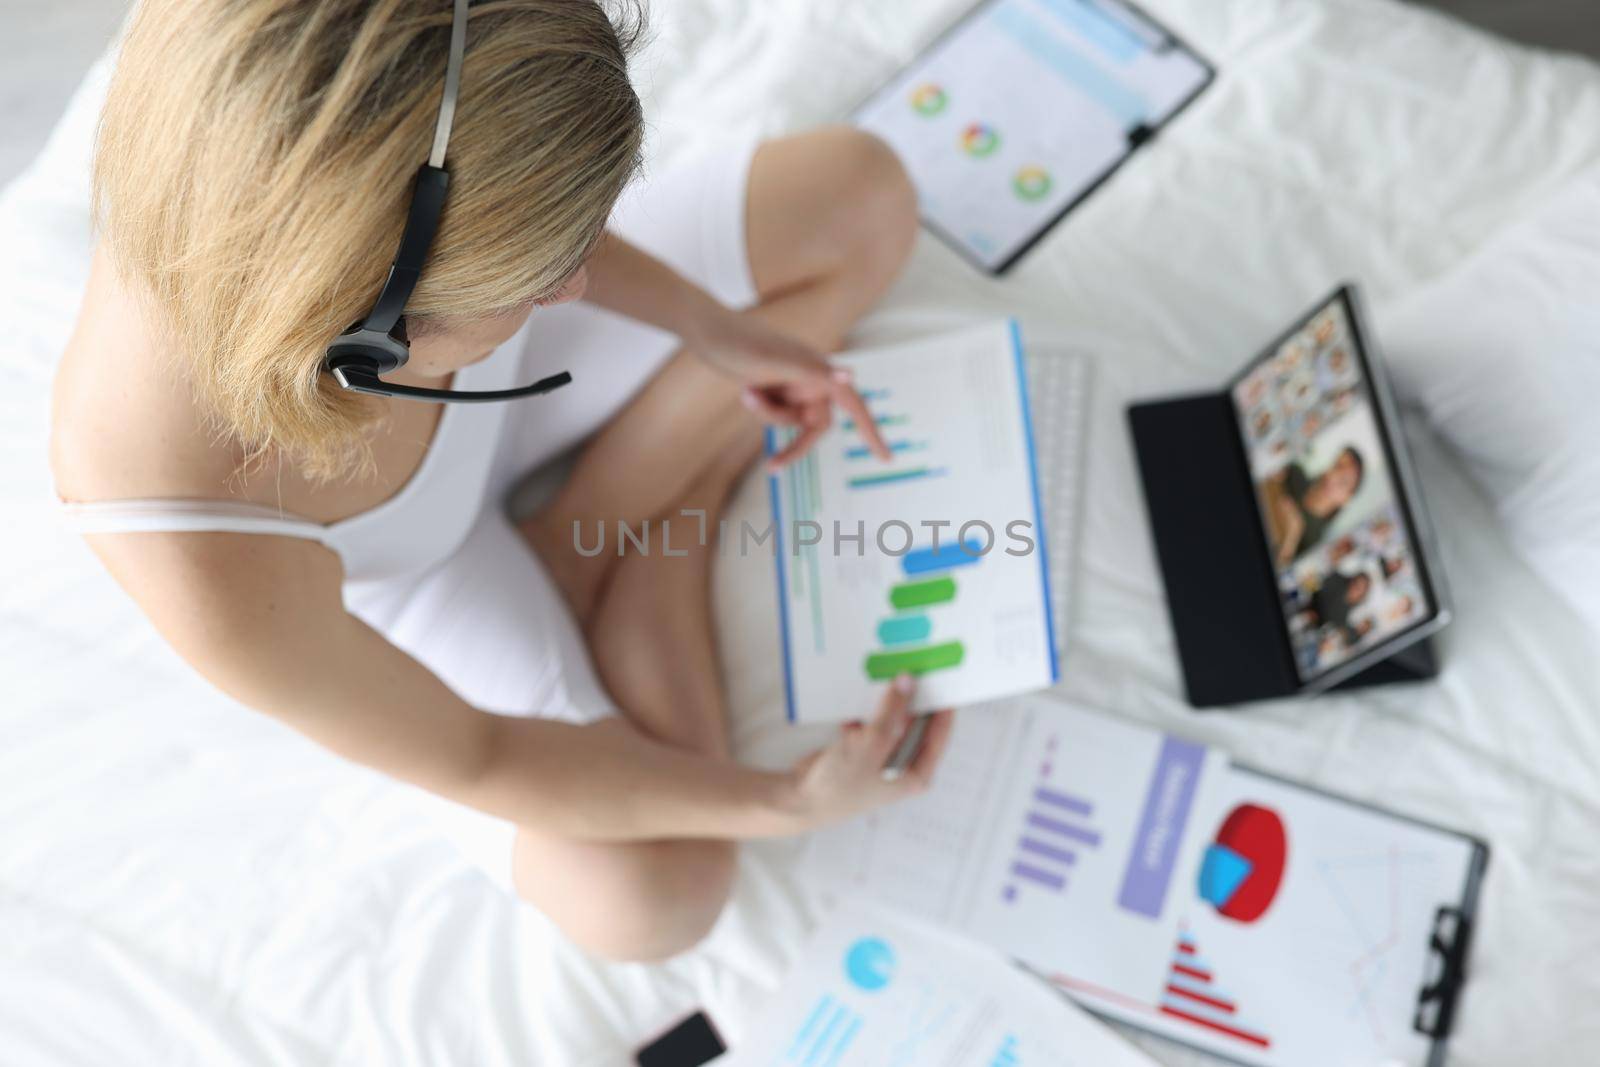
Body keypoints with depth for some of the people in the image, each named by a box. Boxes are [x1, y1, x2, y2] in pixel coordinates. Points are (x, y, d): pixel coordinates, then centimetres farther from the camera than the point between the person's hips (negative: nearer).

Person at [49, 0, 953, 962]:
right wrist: (782, 803, -20)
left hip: (493, 374, 5)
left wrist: (710, 325, -11)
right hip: (398, 573, -4)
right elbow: (466, 760, -24)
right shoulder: (219, 591, -44)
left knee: (863, 194, -3)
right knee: (646, 897, -18)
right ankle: (663, 530, 4)